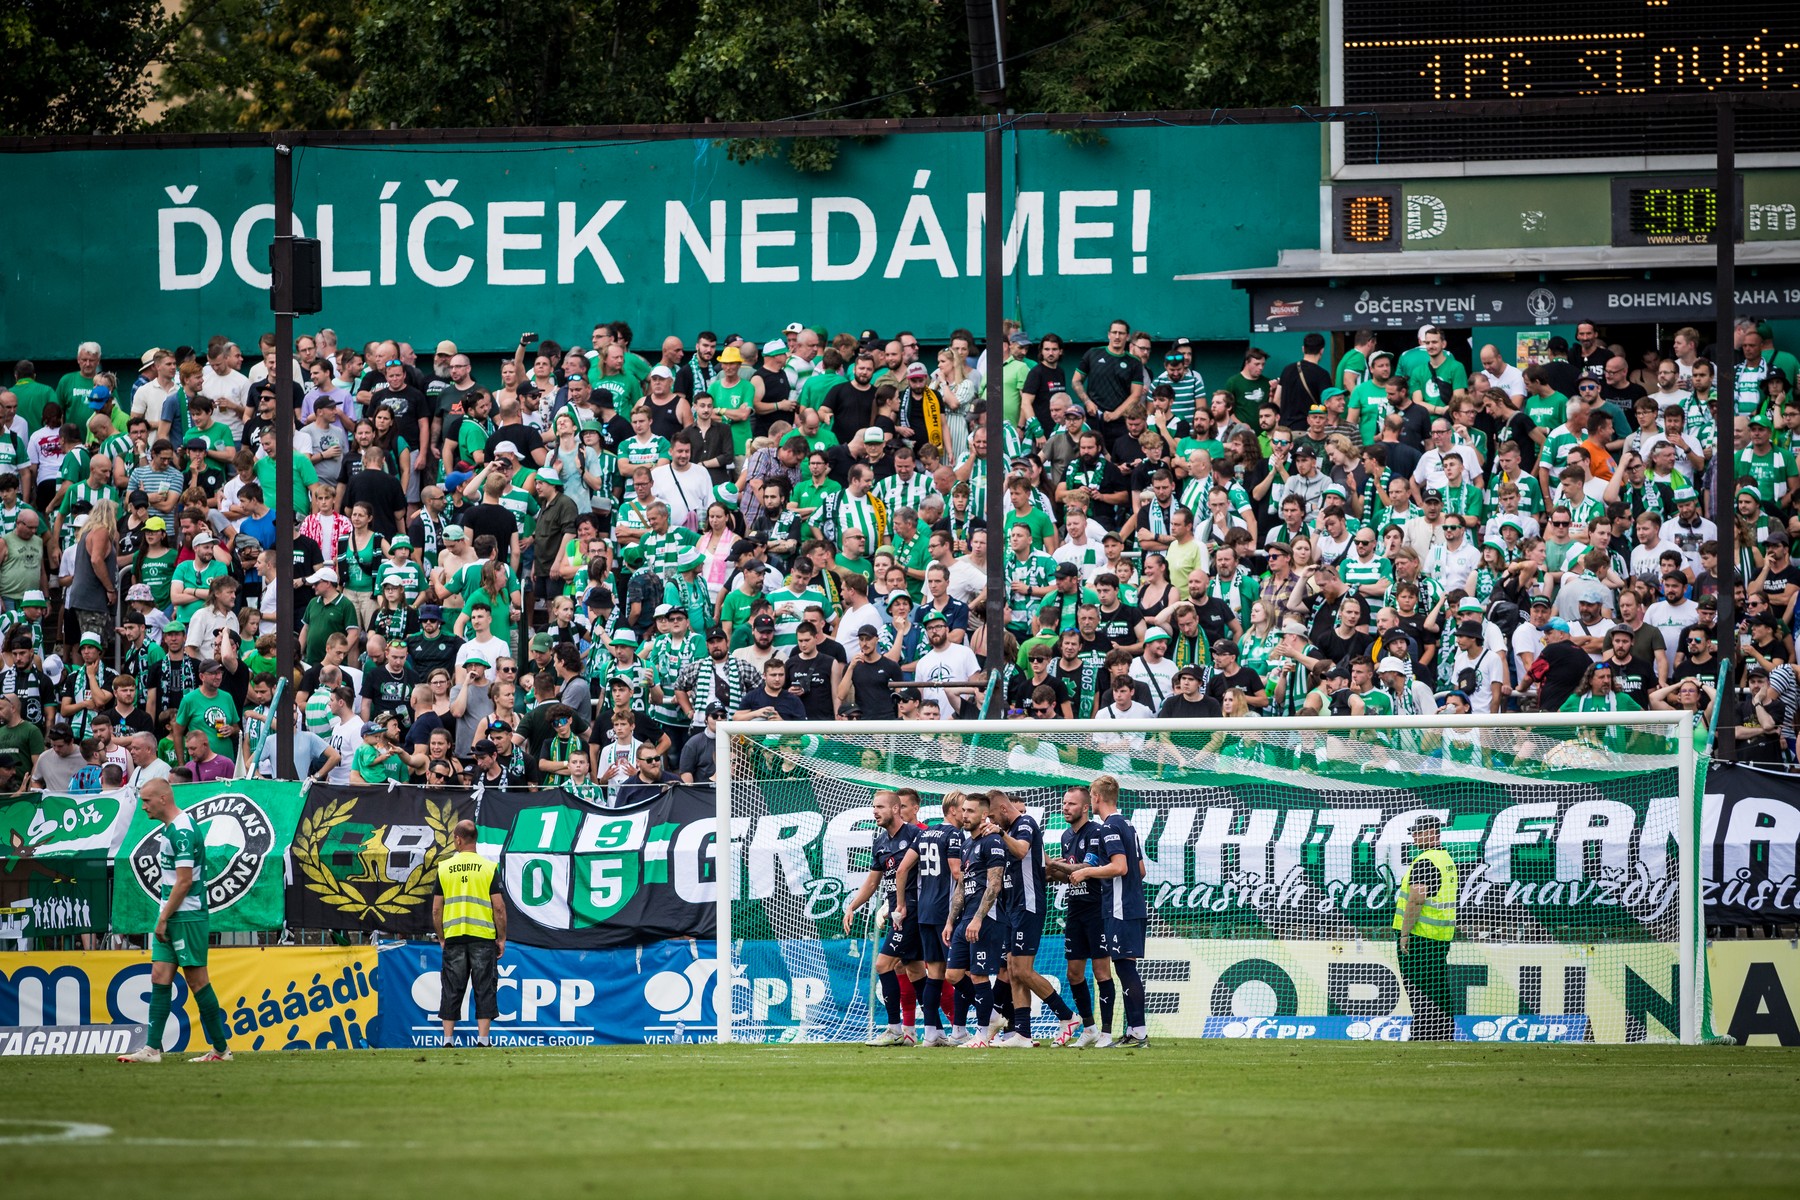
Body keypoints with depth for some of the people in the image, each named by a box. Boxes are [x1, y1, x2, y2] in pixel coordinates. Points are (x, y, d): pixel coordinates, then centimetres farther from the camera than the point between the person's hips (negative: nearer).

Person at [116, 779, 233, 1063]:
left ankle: (221, 1048, 2)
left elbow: (184, 881, -20)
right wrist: (163, 917, 16)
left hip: (187, 917, -10)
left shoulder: (183, 831, -17)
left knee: (197, 979, -5)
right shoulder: (168, 829, 15)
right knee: (160, 977, 3)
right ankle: (152, 1048, 0)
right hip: (171, 917, 10)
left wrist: (163, 918, -16)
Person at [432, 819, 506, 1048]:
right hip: (483, 936, -1)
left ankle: (448, 1039, 4)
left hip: (453, 937, 1)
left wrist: (441, 938, 14)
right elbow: (499, 907, -5)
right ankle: (482, 1038, -3)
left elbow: (436, 910, 4)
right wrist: (502, 938, 4)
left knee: (451, 989, 6)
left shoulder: (444, 868, 2)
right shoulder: (489, 868, -2)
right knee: (484, 988, 2)